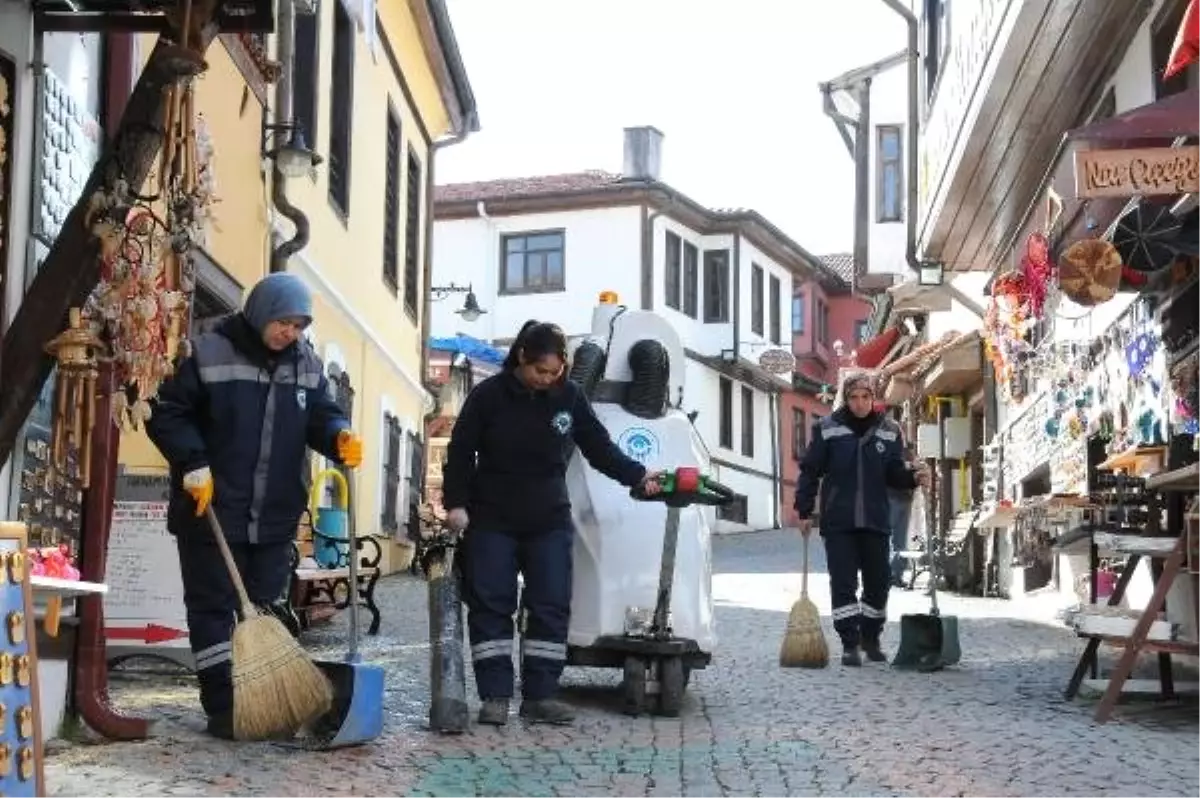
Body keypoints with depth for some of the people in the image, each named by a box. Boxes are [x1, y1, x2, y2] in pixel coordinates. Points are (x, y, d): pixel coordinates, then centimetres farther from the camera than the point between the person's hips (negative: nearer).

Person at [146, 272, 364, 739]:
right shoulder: (208, 354, -10)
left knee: (264, 611, 12)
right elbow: (166, 413, -9)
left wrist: (340, 438, -18)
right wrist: (193, 462, -20)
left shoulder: (307, 364, 5)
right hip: (211, 511, -5)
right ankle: (223, 708, 5)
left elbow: (321, 416, 6)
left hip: (275, 516, 5)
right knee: (214, 608, 1)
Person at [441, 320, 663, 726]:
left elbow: (599, 447, 7)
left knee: (551, 607, -1)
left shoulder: (570, 397, 1)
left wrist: (637, 475, -3)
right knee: (490, 606, -3)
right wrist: (456, 502, -11)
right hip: (491, 522, -2)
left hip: (550, 522, 2)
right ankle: (495, 696, 3)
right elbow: (460, 452, -3)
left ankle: (540, 695, 6)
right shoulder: (489, 395, -6)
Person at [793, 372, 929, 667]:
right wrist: (804, 510, -3)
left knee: (879, 582, 7)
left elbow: (894, 474, 10)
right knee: (843, 583, -3)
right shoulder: (827, 429, -1)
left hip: (876, 521, 2)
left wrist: (913, 477, -11)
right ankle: (850, 644, 4)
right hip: (838, 521, -2)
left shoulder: (889, 431, 6)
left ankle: (871, 638, 25)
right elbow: (810, 471, 1)